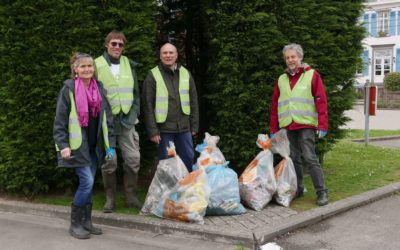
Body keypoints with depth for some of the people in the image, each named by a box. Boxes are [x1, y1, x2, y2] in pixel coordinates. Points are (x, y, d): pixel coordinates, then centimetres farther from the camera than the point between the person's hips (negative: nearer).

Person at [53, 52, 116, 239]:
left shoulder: (99, 89, 9)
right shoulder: (68, 89, -6)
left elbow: (107, 119, 11)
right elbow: (60, 120, -7)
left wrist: (110, 145, 6)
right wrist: (63, 145, -14)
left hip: (95, 146, 5)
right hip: (77, 145, -5)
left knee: (88, 184, 9)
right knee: (87, 182, -11)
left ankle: (86, 222, 20)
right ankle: (75, 224, 4)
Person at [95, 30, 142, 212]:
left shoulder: (129, 65, 11)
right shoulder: (96, 65, -2)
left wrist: (134, 113, 4)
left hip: (127, 120, 3)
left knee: (133, 159, 1)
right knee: (108, 161, 2)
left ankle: (131, 196, 16)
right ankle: (110, 199, 17)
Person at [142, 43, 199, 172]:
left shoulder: (186, 74, 8)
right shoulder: (153, 76, -3)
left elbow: (193, 102, 11)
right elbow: (148, 106, -5)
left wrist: (194, 126, 8)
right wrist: (152, 131, -9)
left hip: (184, 128, 3)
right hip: (164, 128, -3)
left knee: (188, 158, 9)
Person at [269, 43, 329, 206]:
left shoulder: (312, 75, 0)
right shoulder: (281, 79, 13)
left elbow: (321, 101, -6)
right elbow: (275, 105, 13)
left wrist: (322, 125, -14)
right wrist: (273, 129, 9)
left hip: (306, 125, -4)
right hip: (287, 126, 5)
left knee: (310, 158, -7)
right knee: (293, 159, 10)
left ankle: (322, 192, 0)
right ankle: (297, 189, 21)